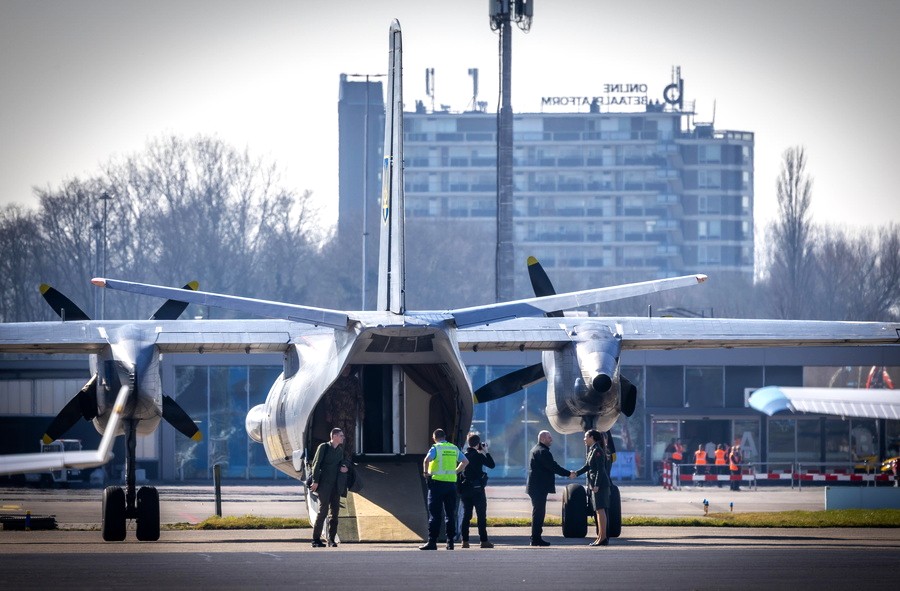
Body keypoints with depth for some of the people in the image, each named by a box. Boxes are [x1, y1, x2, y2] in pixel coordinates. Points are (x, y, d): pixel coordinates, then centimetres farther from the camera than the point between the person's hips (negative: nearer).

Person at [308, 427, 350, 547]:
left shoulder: (340, 450, 14)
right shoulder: (323, 447, -4)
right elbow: (316, 464, -7)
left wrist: (343, 468, -1)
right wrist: (315, 481, -14)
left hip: (335, 485, 6)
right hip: (324, 484, -6)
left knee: (335, 511, 4)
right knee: (323, 510, -10)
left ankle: (331, 539, 9)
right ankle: (316, 539, -8)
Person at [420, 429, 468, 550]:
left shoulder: (436, 448, -6)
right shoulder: (454, 449, 11)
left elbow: (427, 460, -23)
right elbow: (465, 461, 17)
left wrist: (426, 473, -8)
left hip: (437, 482, -5)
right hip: (451, 482, 5)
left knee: (434, 514, -3)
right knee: (450, 514, 10)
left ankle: (432, 542, -5)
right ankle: (450, 542, 9)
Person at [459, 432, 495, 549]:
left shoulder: (464, 455, 5)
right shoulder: (478, 456, -10)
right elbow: (491, 465, -6)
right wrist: (486, 452, 1)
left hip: (465, 489, 5)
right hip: (477, 489, -5)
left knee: (466, 515, 8)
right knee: (481, 515, 0)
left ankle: (465, 541, 5)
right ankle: (484, 541, -3)